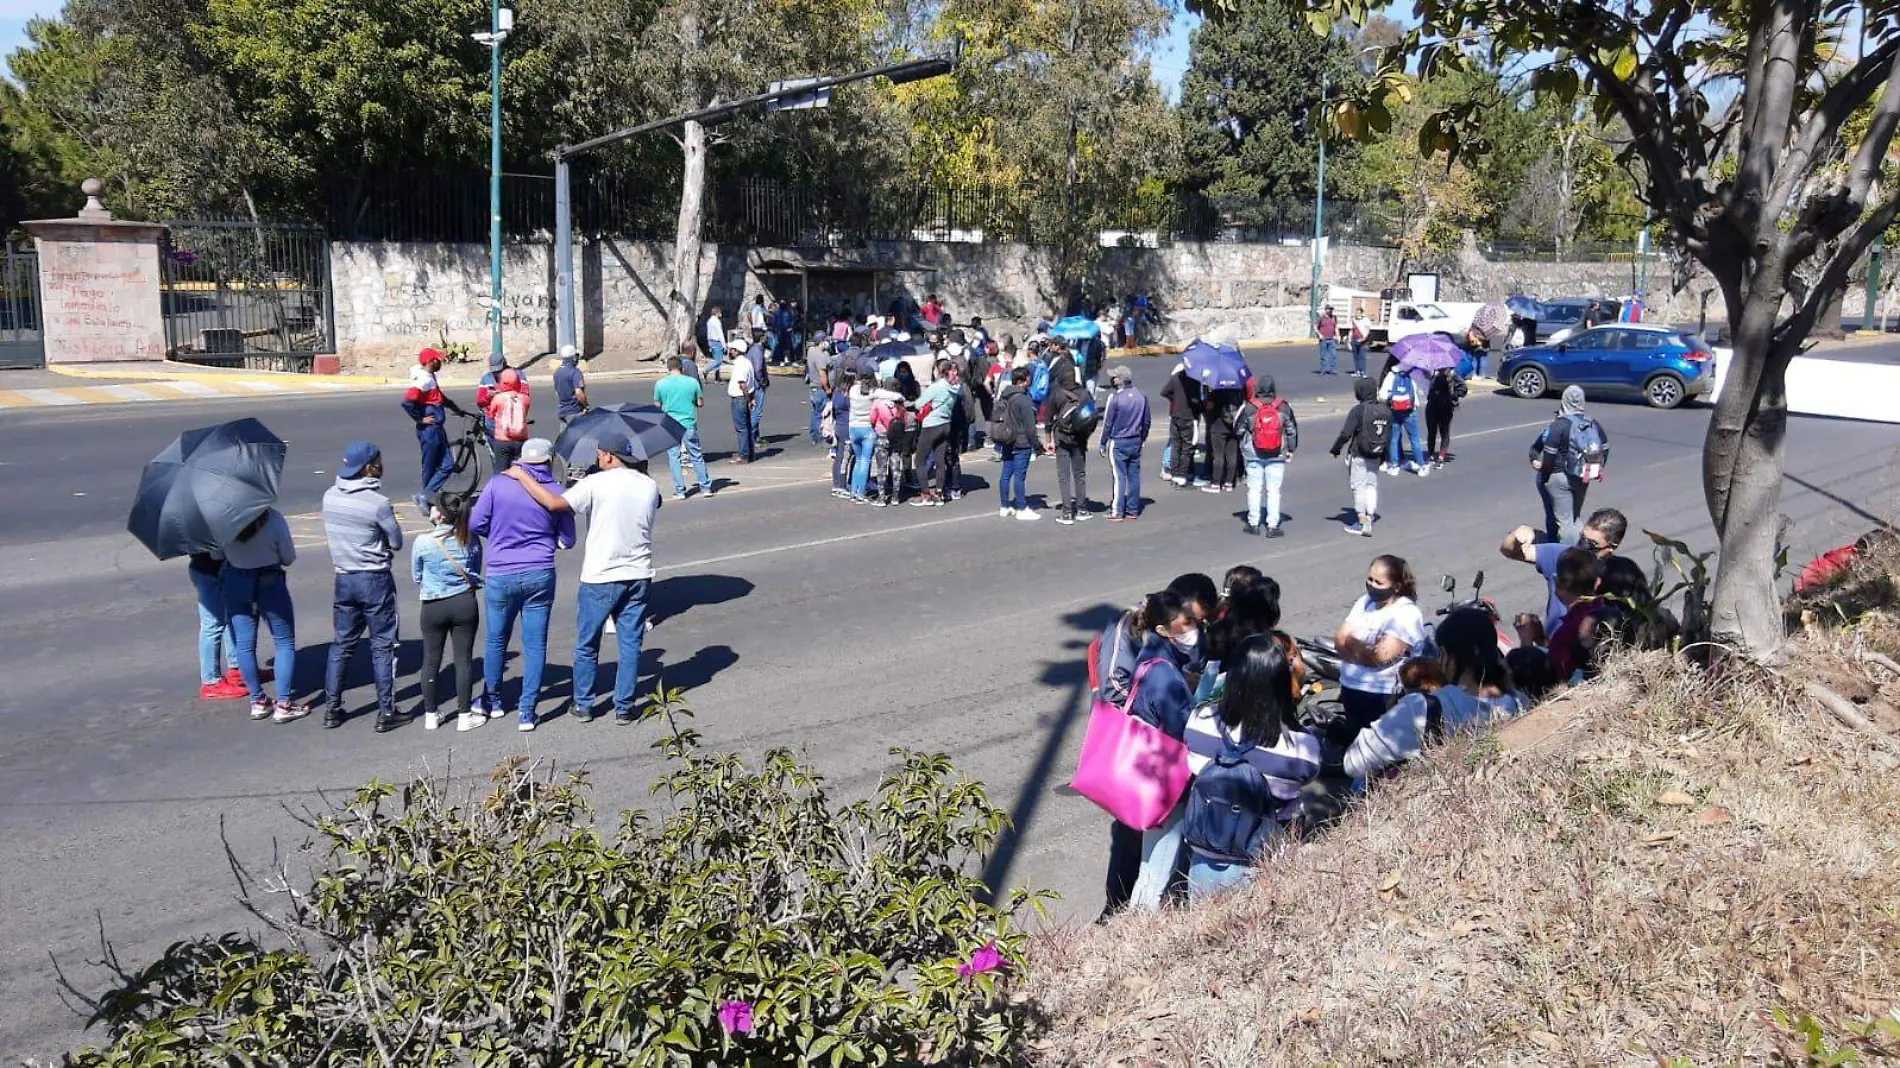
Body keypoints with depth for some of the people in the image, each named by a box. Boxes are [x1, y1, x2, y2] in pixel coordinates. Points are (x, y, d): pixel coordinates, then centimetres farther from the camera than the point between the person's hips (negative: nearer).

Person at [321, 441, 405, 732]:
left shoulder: (329, 497, -1)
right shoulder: (378, 503, -18)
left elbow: (332, 533, 11)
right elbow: (397, 543, -8)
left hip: (344, 578, 5)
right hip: (375, 580, -5)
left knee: (342, 643, 16)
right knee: (382, 646, 3)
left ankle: (331, 708, 18)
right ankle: (385, 712, 5)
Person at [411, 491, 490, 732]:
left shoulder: (422, 542, -12)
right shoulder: (471, 540, -5)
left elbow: (416, 577, 2)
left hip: (433, 607, -1)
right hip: (465, 604, 1)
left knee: (431, 661, 12)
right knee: (464, 659, 6)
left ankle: (431, 714, 20)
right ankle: (465, 715, 10)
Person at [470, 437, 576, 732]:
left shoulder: (498, 483, -7)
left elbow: (475, 524, -4)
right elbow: (567, 541, 3)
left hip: (500, 576, 0)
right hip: (540, 575, 0)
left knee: (496, 640, 17)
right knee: (535, 644, 6)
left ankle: (493, 698, 33)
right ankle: (527, 711, 7)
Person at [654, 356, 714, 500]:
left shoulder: (661, 384, -4)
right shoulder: (692, 382, -3)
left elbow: (657, 406, 5)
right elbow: (701, 403, 3)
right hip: (689, 425, 1)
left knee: (674, 457, 7)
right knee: (697, 456, 11)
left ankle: (679, 491, 5)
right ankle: (705, 487, 15)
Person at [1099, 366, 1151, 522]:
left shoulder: (1115, 398, -15)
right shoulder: (1141, 396, 3)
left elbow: (1108, 423, -10)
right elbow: (1147, 421, 10)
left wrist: (1103, 444, -2)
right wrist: (1142, 438, 21)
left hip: (1118, 442, -5)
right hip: (1135, 442, 5)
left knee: (1118, 477, -2)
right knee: (1134, 475, 10)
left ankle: (1117, 512, 1)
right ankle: (1133, 510, 15)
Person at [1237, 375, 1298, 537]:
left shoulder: (1248, 408, -11)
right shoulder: (1284, 407, -5)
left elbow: (1238, 430, -2)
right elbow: (1292, 430, 1)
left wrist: (1243, 445, 17)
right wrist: (1291, 450, 12)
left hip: (1253, 454, -1)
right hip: (1277, 456, 1)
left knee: (1254, 489, 9)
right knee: (1274, 490, 4)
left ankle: (1254, 524, 16)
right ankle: (1272, 526, 4)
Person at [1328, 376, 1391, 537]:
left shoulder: (1358, 410, -17)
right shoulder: (1385, 411, 3)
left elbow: (1345, 433, -17)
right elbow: (1389, 435, 10)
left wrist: (1336, 448, -3)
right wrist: (1383, 454, 20)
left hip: (1358, 456, -6)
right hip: (1375, 456, 6)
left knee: (1359, 487, 3)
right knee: (1371, 486, 14)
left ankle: (1362, 522, 6)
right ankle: (1370, 518, 17)